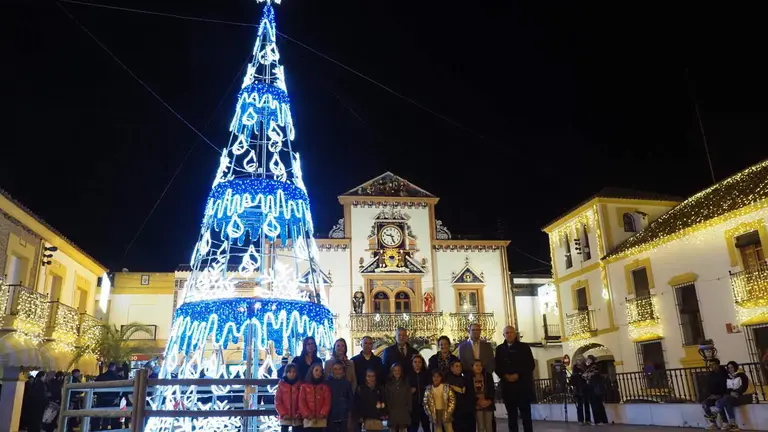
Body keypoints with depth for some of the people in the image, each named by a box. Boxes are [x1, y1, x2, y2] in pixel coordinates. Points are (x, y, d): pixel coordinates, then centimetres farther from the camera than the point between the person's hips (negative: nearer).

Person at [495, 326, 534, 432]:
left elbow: (531, 365, -2)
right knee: (511, 415, 5)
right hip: (507, 386, 2)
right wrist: (505, 376, -9)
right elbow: (497, 367, 9)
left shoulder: (524, 347, 5)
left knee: (526, 414, 0)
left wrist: (518, 375, -12)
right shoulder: (499, 349, 11)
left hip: (523, 385, -2)